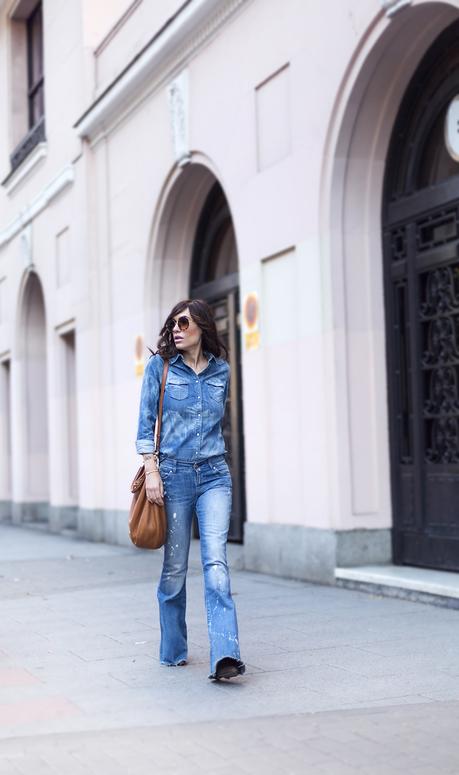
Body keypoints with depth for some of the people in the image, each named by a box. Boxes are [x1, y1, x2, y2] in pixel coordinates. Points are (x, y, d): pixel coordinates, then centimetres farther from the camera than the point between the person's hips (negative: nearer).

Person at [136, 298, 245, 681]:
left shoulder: (221, 370, 9)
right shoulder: (160, 366, 2)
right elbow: (146, 423, 0)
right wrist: (152, 471, -8)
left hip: (214, 476, 1)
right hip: (173, 474, -1)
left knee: (216, 560, -13)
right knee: (175, 567, 5)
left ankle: (225, 655, -21)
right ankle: (173, 650, 21)